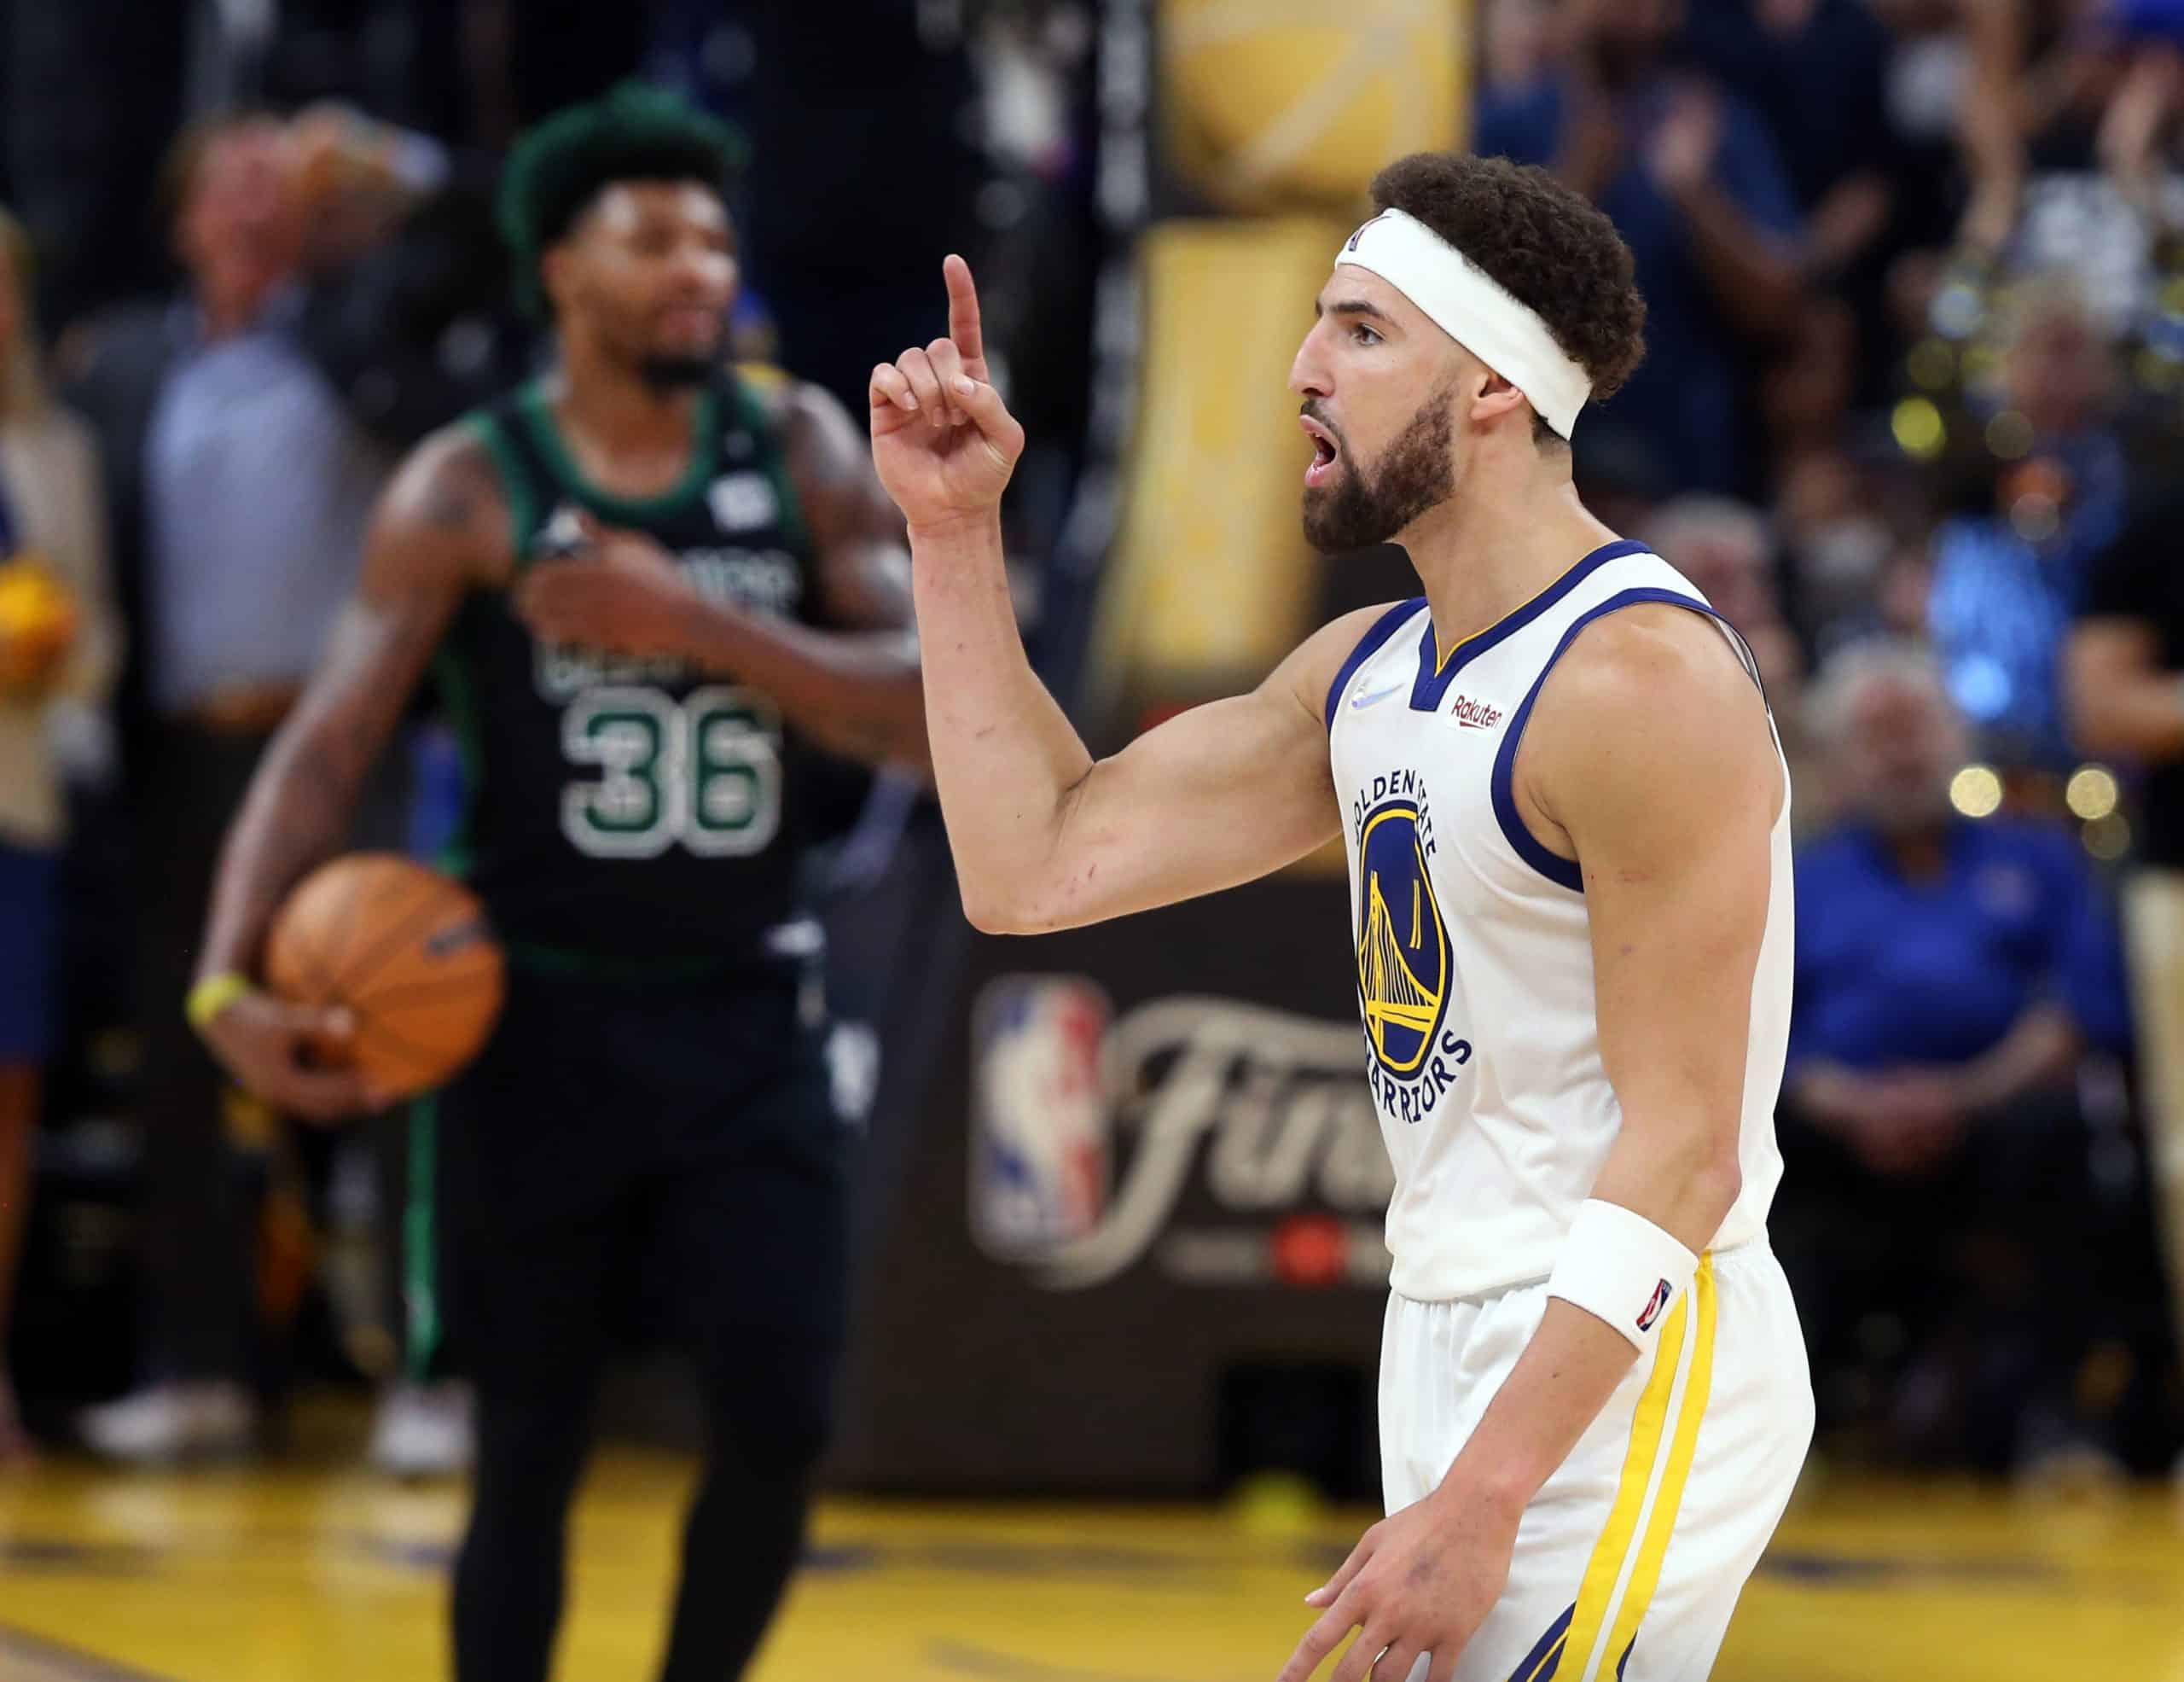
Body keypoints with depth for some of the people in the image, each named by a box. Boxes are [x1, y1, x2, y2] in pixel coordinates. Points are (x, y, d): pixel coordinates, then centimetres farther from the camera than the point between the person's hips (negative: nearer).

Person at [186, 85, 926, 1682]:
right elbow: (328, 743, -13)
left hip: (746, 1011, 2)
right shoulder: (471, 491, -7)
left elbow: (928, 711, -7)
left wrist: (696, 624, -20)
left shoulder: (801, 453, 1)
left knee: (781, 1417, -7)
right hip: (546, 1014, -2)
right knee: (532, 1444, 2)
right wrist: (232, 976, -27)